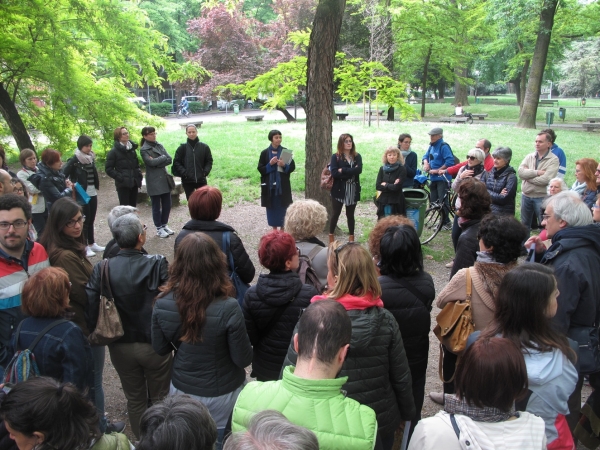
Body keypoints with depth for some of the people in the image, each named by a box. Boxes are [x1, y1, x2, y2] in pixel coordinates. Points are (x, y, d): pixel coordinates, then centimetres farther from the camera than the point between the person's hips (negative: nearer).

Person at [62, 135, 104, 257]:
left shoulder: (91, 158, 9)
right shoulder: (74, 160, -11)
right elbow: (63, 174, -16)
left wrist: (96, 186, 11)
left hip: (93, 193, 6)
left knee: (91, 220, 14)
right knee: (85, 221, -1)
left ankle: (92, 244, 25)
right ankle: (85, 247, 7)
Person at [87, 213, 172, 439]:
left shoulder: (102, 269, -14)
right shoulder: (157, 264, -21)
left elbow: (90, 308, -17)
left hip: (120, 347, 3)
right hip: (155, 344, -2)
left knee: (135, 399, 24)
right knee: (160, 398, 20)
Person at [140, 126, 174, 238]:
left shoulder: (159, 145, 11)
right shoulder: (144, 149, -6)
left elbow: (169, 159, 0)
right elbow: (151, 162, -21)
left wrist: (157, 162, -13)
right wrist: (163, 157, -8)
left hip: (165, 179, 6)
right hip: (154, 182, -6)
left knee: (167, 204, 10)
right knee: (156, 206, 4)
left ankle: (164, 225, 27)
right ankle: (159, 229, 16)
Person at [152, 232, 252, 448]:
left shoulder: (163, 304, -18)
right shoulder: (228, 308, -29)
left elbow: (161, 349, -2)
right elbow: (243, 359, -17)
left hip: (182, 389, 3)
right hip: (222, 394, -3)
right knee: (223, 443, 23)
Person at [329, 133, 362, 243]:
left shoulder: (357, 156, 5)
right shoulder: (336, 157, -3)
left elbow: (359, 170, -12)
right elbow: (334, 173, -16)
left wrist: (343, 170, -15)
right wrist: (351, 172, -14)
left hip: (353, 190, 3)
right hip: (339, 190, -2)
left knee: (350, 214, 12)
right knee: (336, 213, 3)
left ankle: (351, 237, 21)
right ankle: (331, 237, 15)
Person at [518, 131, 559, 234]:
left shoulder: (553, 160, -9)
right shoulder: (529, 156, 5)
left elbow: (545, 179, -20)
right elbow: (520, 171, -10)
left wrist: (528, 175, -10)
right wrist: (537, 172, -19)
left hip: (541, 197, -5)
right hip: (526, 195, 5)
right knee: (524, 224, 18)